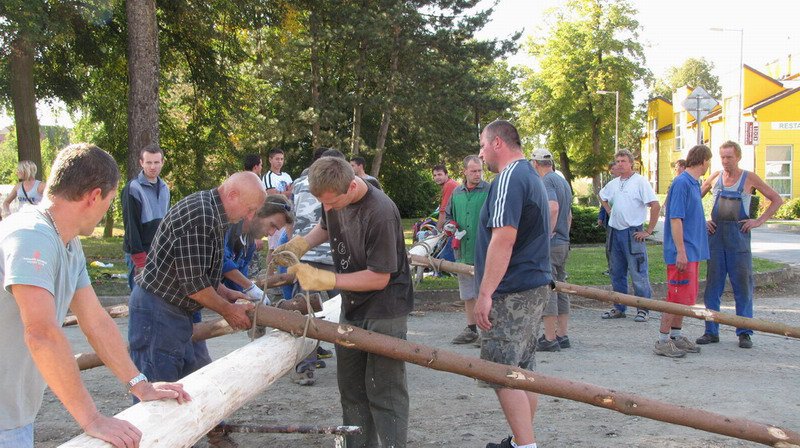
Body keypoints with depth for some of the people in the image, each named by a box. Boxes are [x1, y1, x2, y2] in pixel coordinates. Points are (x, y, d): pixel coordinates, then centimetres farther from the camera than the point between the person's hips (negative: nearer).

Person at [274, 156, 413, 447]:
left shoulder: (380, 213, -27)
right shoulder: (333, 196, -4)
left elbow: (379, 278, -23)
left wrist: (325, 279, -24)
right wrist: (302, 243, 0)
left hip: (384, 311, -8)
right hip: (351, 308, 8)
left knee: (384, 392, -5)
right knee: (351, 388, 14)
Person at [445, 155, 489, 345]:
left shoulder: (490, 191, -6)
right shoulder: (457, 192, 11)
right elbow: (448, 215, 24)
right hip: (464, 252, 6)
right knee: (467, 295, 14)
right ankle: (471, 330, 25)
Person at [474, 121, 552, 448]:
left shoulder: (509, 179, -15)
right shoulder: (532, 177, 18)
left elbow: (503, 238, -25)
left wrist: (485, 293, -25)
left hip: (512, 294, -10)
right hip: (535, 286, 10)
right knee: (522, 369, 15)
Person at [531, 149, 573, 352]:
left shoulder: (546, 181, -12)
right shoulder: (564, 182, 18)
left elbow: (553, 208, -29)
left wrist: (547, 235, -22)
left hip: (549, 244, -9)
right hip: (564, 243, 9)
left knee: (547, 291, -5)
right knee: (560, 290, 13)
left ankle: (549, 339, -3)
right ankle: (562, 336, 17)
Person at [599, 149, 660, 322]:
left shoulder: (640, 182, -9)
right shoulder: (613, 183, 12)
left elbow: (655, 205, -14)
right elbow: (602, 197, 33)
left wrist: (648, 231, -14)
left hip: (633, 233, -7)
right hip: (615, 233, 7)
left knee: (638, 274, -4)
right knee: (617, 274, 12)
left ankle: (643, 309, 3)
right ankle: (619, 309, 21)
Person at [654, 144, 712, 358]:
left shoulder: (694, 183, 14)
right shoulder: (682, 183, -15)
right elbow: (675, 218, -19)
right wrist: (681, 251, -22)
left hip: (692, 251, 10)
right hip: (682, 252, -10)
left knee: (687, 297, 14)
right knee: (677, 296, -7)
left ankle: (676, 336, 23)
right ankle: (663, 341, 0)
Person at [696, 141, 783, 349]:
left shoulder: (749, 178, 1)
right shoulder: (715, 177, 8)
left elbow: (776, 200, 5)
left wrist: (759, 221, -4)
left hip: (739, 234, -2)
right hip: (715, 233, 3)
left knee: (743, 283, 0)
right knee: (712, 284, 4)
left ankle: (744, 333, 7)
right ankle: (711, 331, 10)